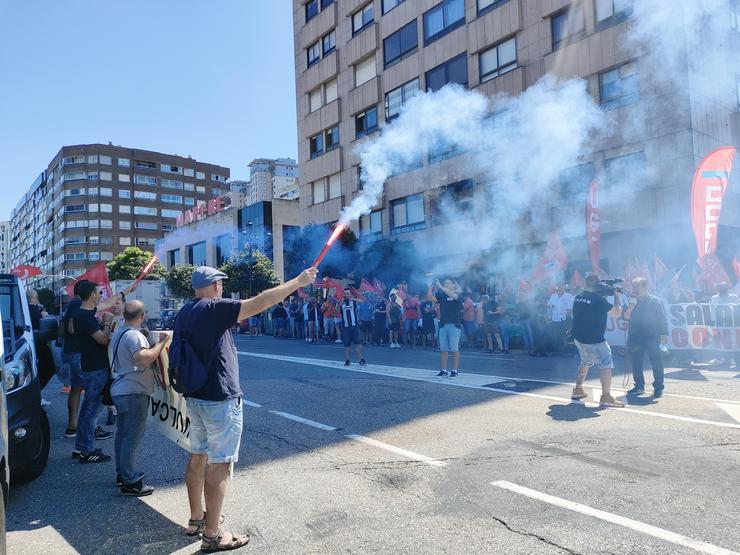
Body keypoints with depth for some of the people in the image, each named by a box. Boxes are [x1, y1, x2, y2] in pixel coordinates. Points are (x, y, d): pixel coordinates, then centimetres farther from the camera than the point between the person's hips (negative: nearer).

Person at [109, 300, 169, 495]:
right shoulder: (134, 335, -19)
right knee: (133, 437, -4)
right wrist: (161, 342, -24)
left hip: (120, 390, 11)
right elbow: (144, 357, -36)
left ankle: (122, 473, 30)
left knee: (122, 433, 18)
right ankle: (130, 482, 1)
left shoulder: (118, 333, 14)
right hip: (134, 392, -11)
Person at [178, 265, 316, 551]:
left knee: (198, 457, 19)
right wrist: (298, 281, -21)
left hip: (194, 397, 9)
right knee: (218, 465, -1)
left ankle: (196, 518, 33)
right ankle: (212, 535, 7)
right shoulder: (213, 308, -19)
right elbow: (259, 303, -26)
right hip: (219, 399, -9)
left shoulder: (184, 312, 7)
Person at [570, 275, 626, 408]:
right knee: (606, 366, -3)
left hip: (579, 338, 8)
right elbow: (617, 312, -12)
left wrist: (607, 294, 14)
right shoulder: (598, 299, -19)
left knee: (585, 363, 25)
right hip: (594, 341, -8)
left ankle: (578, 389, 31)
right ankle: (606, 397, -7)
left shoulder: (578, 297, 4)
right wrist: (617, 296, 2)